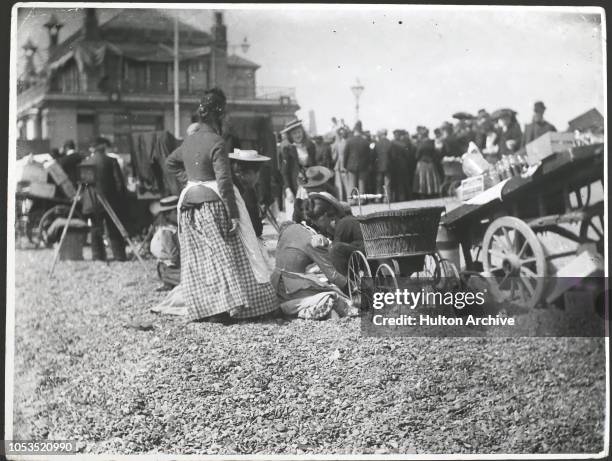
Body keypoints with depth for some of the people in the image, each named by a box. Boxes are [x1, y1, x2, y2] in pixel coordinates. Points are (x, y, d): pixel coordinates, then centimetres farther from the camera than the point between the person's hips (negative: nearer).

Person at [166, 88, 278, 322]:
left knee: (198, 259, 9)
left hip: (189, 203, 8)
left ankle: (204, 307, 14)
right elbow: (224, 181, -18)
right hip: (212, 203, -8)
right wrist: (233, 213, -16)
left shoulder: (189, 141, 10)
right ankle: (226, 307, -5)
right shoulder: (216, 142, -13)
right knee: (223, 255, -3)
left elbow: (170, 162, 27)